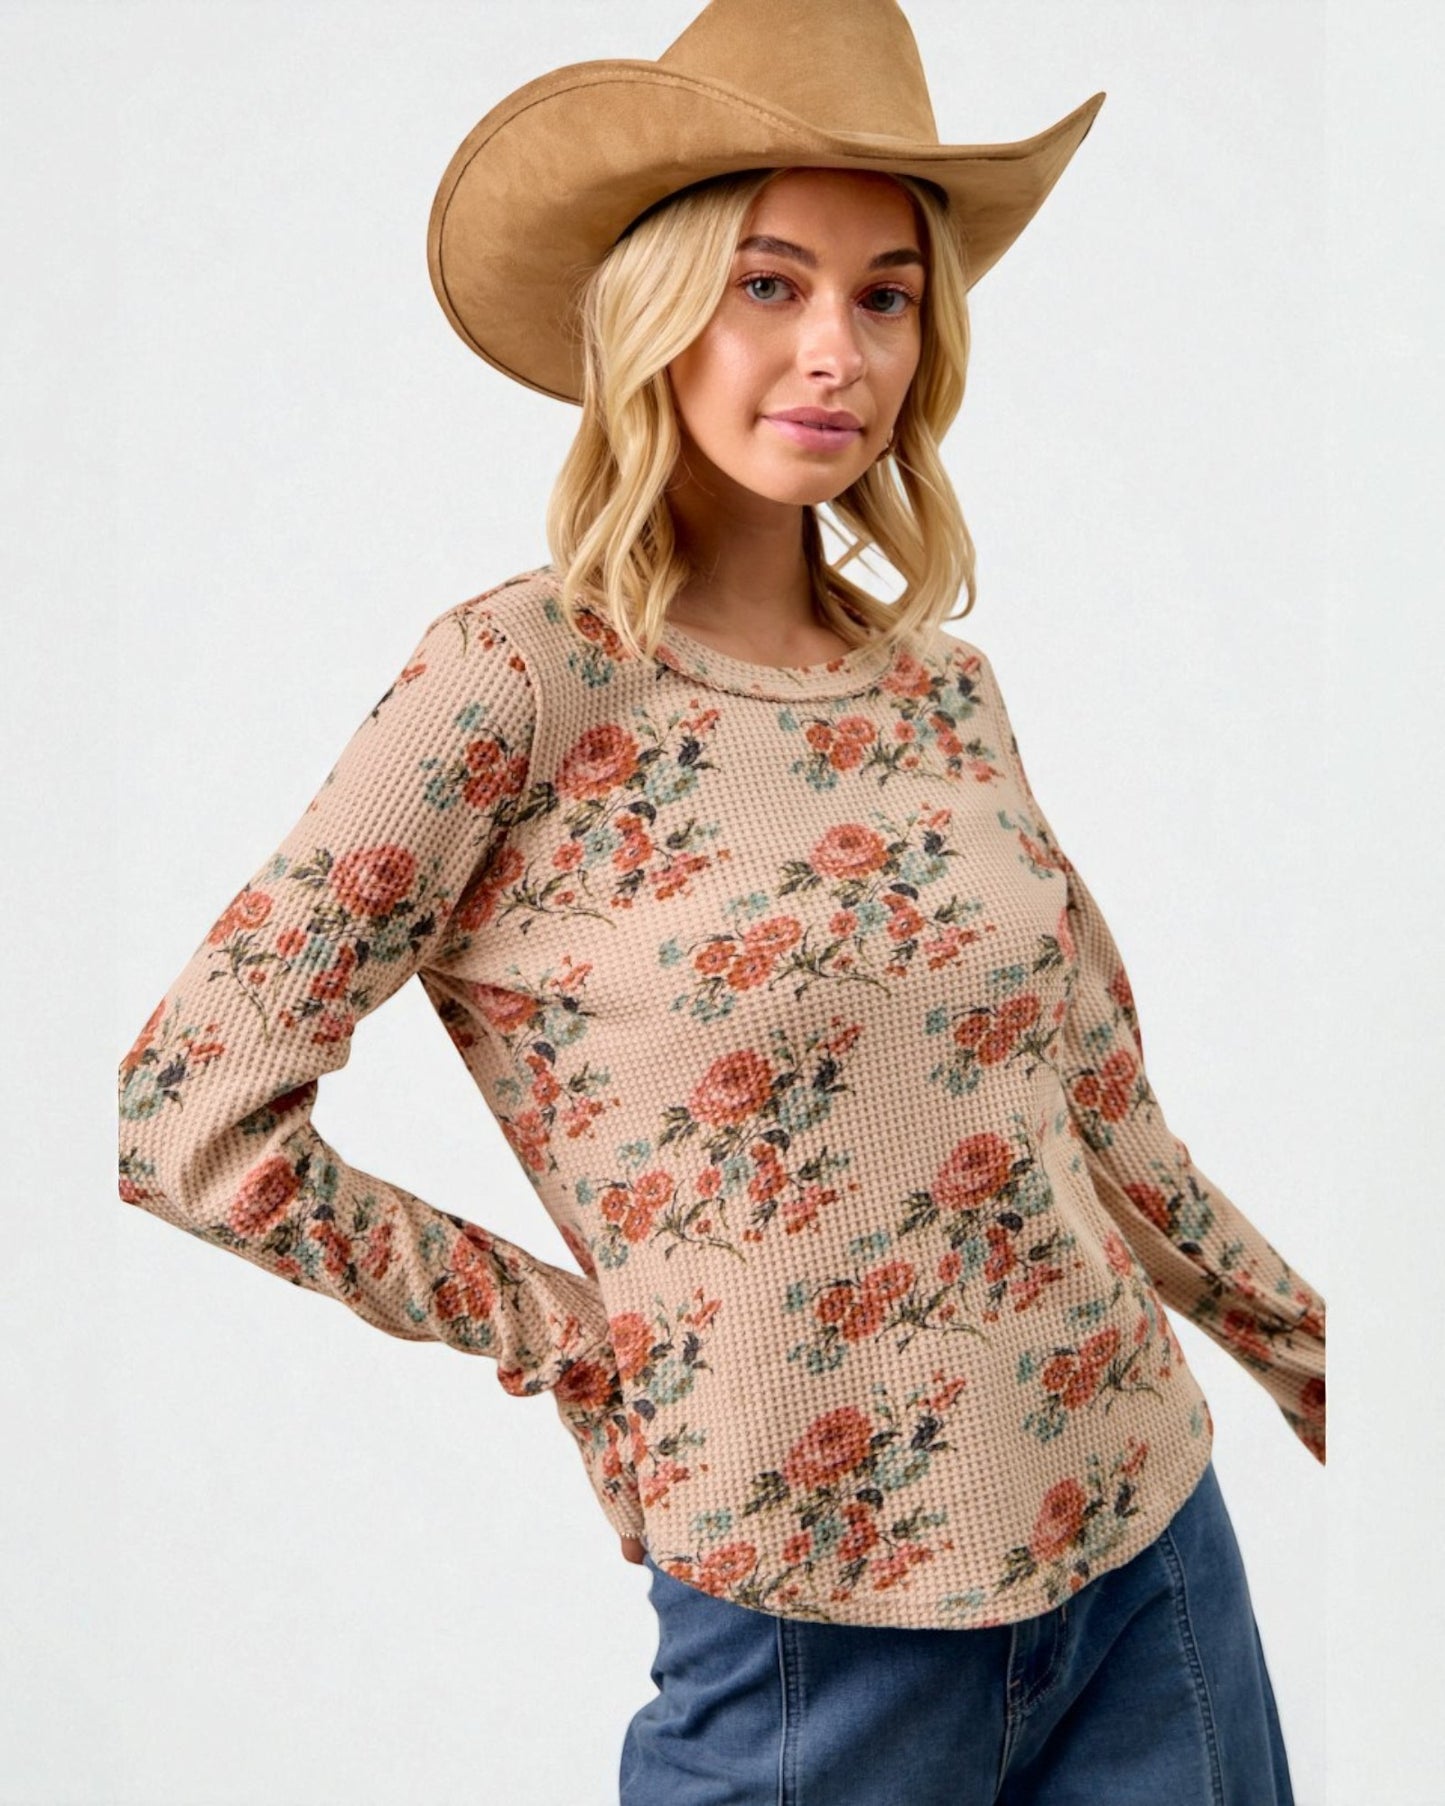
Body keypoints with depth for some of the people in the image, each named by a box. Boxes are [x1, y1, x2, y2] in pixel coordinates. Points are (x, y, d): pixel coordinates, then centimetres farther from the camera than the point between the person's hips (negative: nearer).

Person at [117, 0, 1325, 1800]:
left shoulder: (942, 682, 4)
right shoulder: (525, 676, -13)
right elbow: (190, 1113, -15)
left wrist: (1322, 1365, 18)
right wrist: (562, 1324, -9)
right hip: (820, 1631, -5)